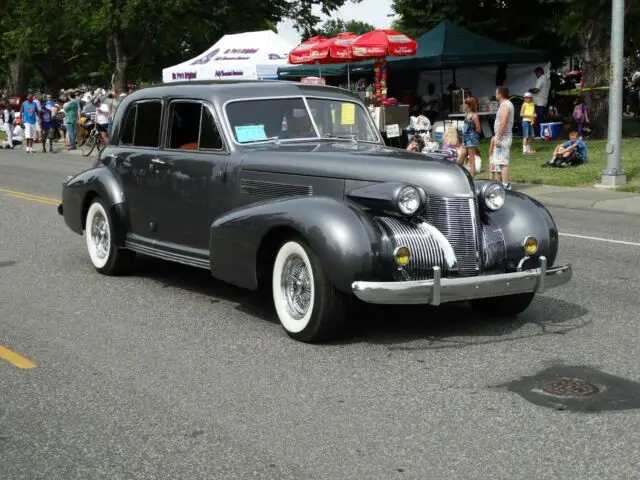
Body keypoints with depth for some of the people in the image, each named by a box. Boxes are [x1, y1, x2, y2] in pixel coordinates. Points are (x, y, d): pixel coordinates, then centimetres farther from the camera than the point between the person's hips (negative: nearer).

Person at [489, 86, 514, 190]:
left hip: (503, 137, -11)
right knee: (504, 162, 14)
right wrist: (496, 136, 23)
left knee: (503, 162, -11)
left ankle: (505, 184, -12)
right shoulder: (508, 104, 17)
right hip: (504, 136, 11)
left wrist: (498, 138, -23)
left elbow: (503, 123, -23)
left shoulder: (505, 105, -15)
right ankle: (505, 183, 19)